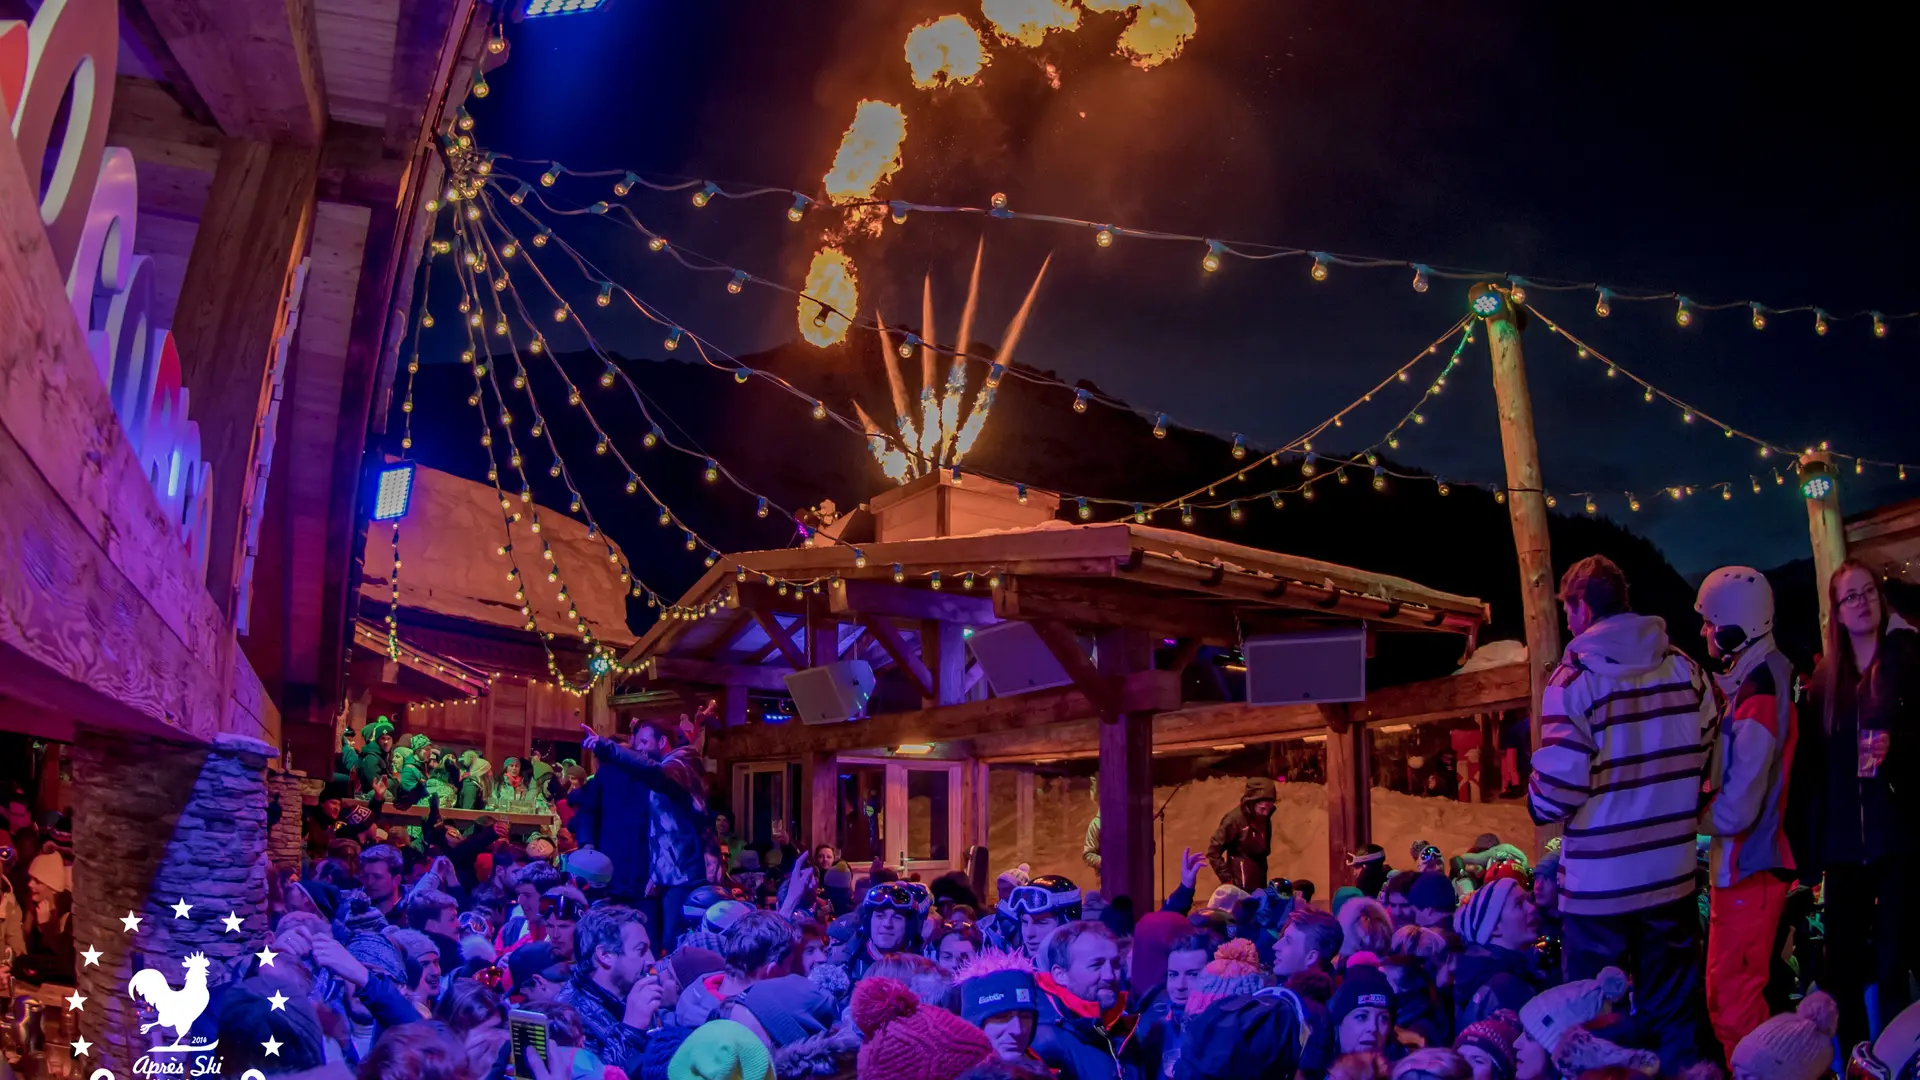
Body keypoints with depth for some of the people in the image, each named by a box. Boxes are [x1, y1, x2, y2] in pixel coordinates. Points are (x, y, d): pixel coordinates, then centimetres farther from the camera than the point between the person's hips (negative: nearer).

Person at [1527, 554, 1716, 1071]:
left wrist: (1537, 803, 5)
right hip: (1673, 872, 4)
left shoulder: (1575, 678, -14)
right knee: (1676, 1017, 15)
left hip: (1602, 880, -4)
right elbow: (1711, 757, 5)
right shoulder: (1684, 668, 1)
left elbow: (1560, 785, -17)